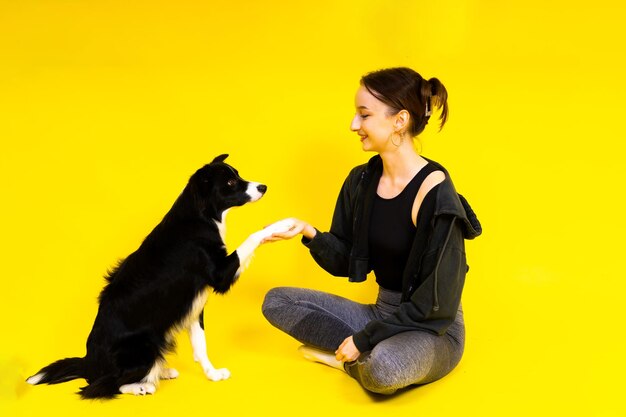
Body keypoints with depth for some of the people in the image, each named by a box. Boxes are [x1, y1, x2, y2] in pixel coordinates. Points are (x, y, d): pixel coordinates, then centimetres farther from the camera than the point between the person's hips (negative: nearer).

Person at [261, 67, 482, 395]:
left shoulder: (435, 193, -21)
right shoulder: (361, 181, 0)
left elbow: (436, 304, -20)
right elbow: (345, 261, 5)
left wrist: (364, 339, -17)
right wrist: (310, 235, -14)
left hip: (432, 331, -7)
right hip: (383, 315, 7)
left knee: (383, 368, -39)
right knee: (276, 301, -1)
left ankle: (355, 362, -5)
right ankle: (357, 355, -9)